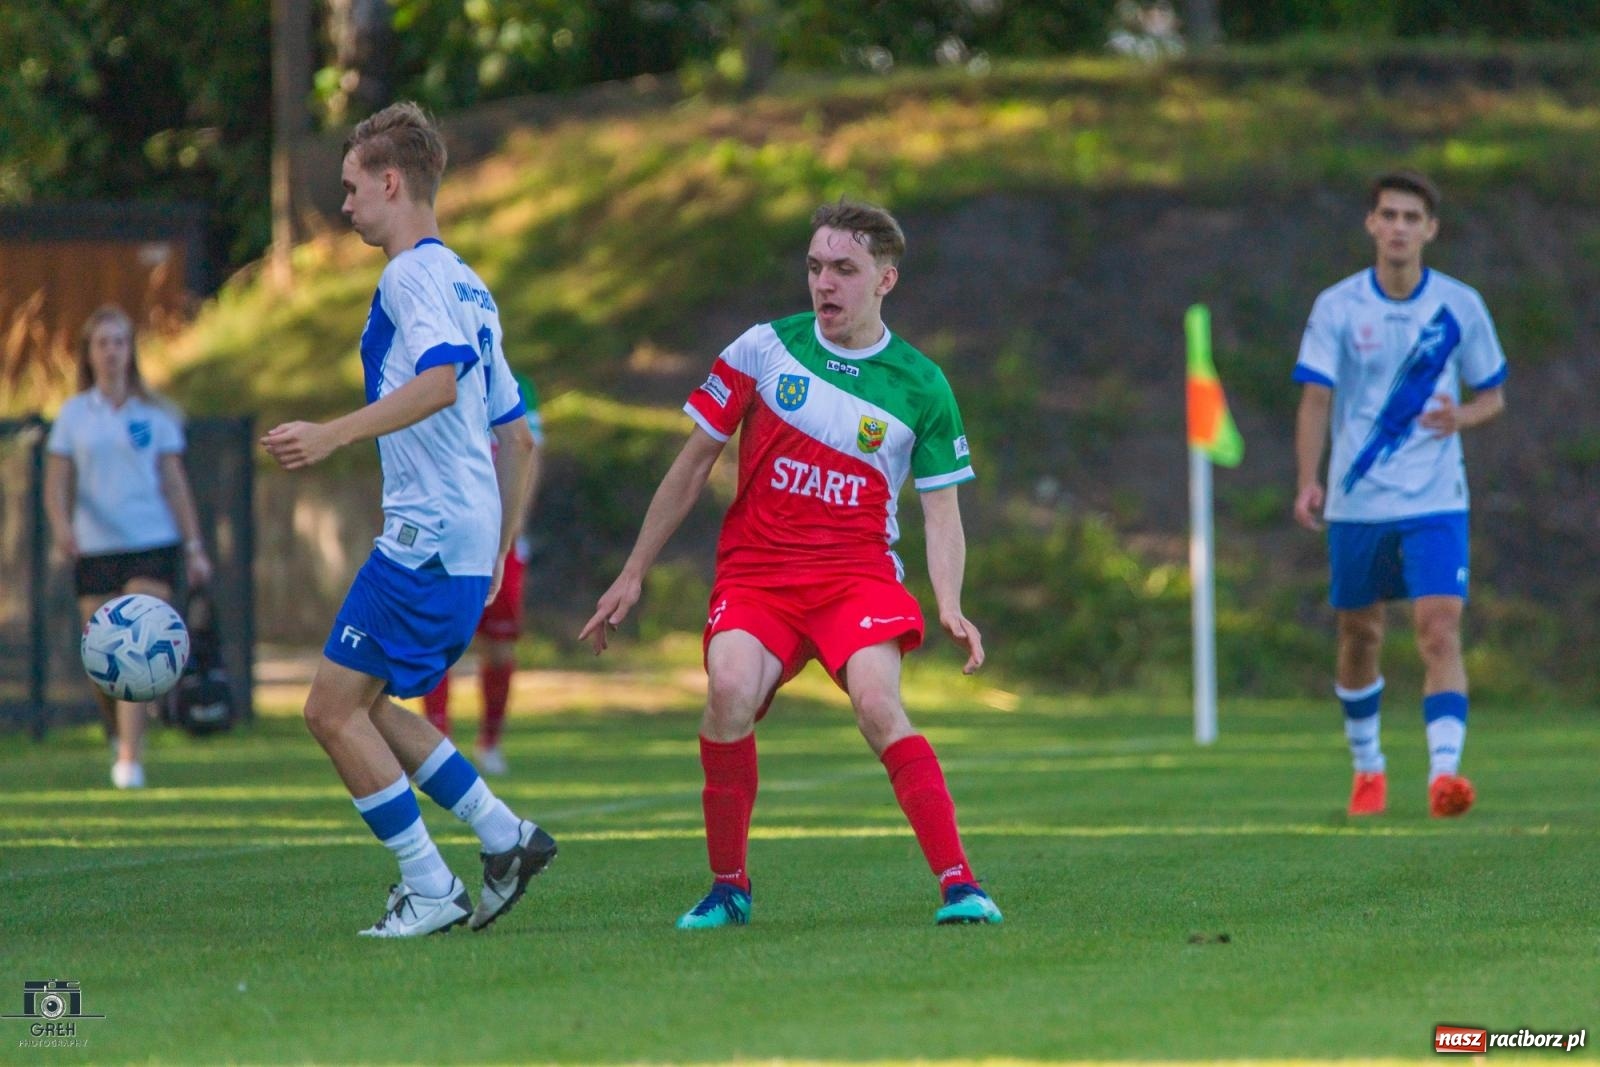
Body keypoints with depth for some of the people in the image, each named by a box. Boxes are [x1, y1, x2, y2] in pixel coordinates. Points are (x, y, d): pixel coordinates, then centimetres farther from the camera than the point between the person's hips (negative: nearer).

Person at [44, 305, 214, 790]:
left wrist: (194, 547, 6)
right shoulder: (73, 415, 7)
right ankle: (119, 737, 30)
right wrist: (61, 525, -17)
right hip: (94, 548, 1)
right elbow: (57, 482, 3)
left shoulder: (154, 414, 6)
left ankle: (131, 760, -17)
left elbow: (174, 482, 9)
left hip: (153, 544, -1)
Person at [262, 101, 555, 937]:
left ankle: (431, 890, -7)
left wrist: (332, 434, -34)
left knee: (334, 707, -6)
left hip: (426, 537, -10)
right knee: (361, 706, 17)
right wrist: (498, 550, 28)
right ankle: (506, 837, 11)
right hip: (471, 539, 10)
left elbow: (442, 374, -29)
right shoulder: (467, 286, 22)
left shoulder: (413, 275, -8)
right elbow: (515, 434, 25)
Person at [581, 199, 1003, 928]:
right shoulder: (764, 349, 3)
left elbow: (941, 512, 8)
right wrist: (633, 574, 12)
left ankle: (958, 885, -24)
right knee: (730, 689, -27)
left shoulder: (921, 387, 3)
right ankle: (728, 887, -9)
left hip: (857, 573, -1)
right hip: (755, 569, 1)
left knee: (877, 703, -28)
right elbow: (693, 464, 11)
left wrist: (950, 608, -10)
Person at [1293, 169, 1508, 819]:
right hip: (1356, 502, 1)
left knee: (1440, 632, -16)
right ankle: (1367, 765, 31)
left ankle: (1444, 771, -25)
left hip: (1435, 503, -1)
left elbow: (1493, 396, 10)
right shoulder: (1337, 308, -2)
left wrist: (1462, 418, -14)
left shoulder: (1460, 306, 1)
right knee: (1360, 637, 11)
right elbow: (1316, 399, -8)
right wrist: (1308, 483, -23)